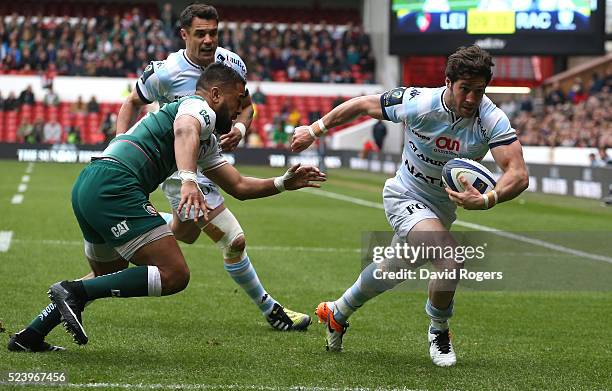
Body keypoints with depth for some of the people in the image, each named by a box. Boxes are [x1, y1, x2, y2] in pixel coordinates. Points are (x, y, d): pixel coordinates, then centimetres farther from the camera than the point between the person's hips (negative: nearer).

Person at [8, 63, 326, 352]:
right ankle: (74, 292, -16)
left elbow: (239, 187, 38)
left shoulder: (206, 143, 31)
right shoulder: (200, 108, 1)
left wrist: (283, 183, 28)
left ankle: (29, 336, 23)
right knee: (174, 275, -13)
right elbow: (185, 131, -25)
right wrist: (189, 180, -41)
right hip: (114, 185, -11)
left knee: (109, 276, 28)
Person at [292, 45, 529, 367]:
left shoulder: (492, 121, -24)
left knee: (390, 272, 23)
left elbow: (518, 174, -33)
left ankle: (336, 314, 51)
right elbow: (363, 104, -9)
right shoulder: (418, 103, -26)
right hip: (406, 197, -4)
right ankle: (438, 332, -1)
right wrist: (314, 130, -3)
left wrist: (487, 200, -53)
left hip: (444, 207, 4)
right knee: (451, 259, -28)